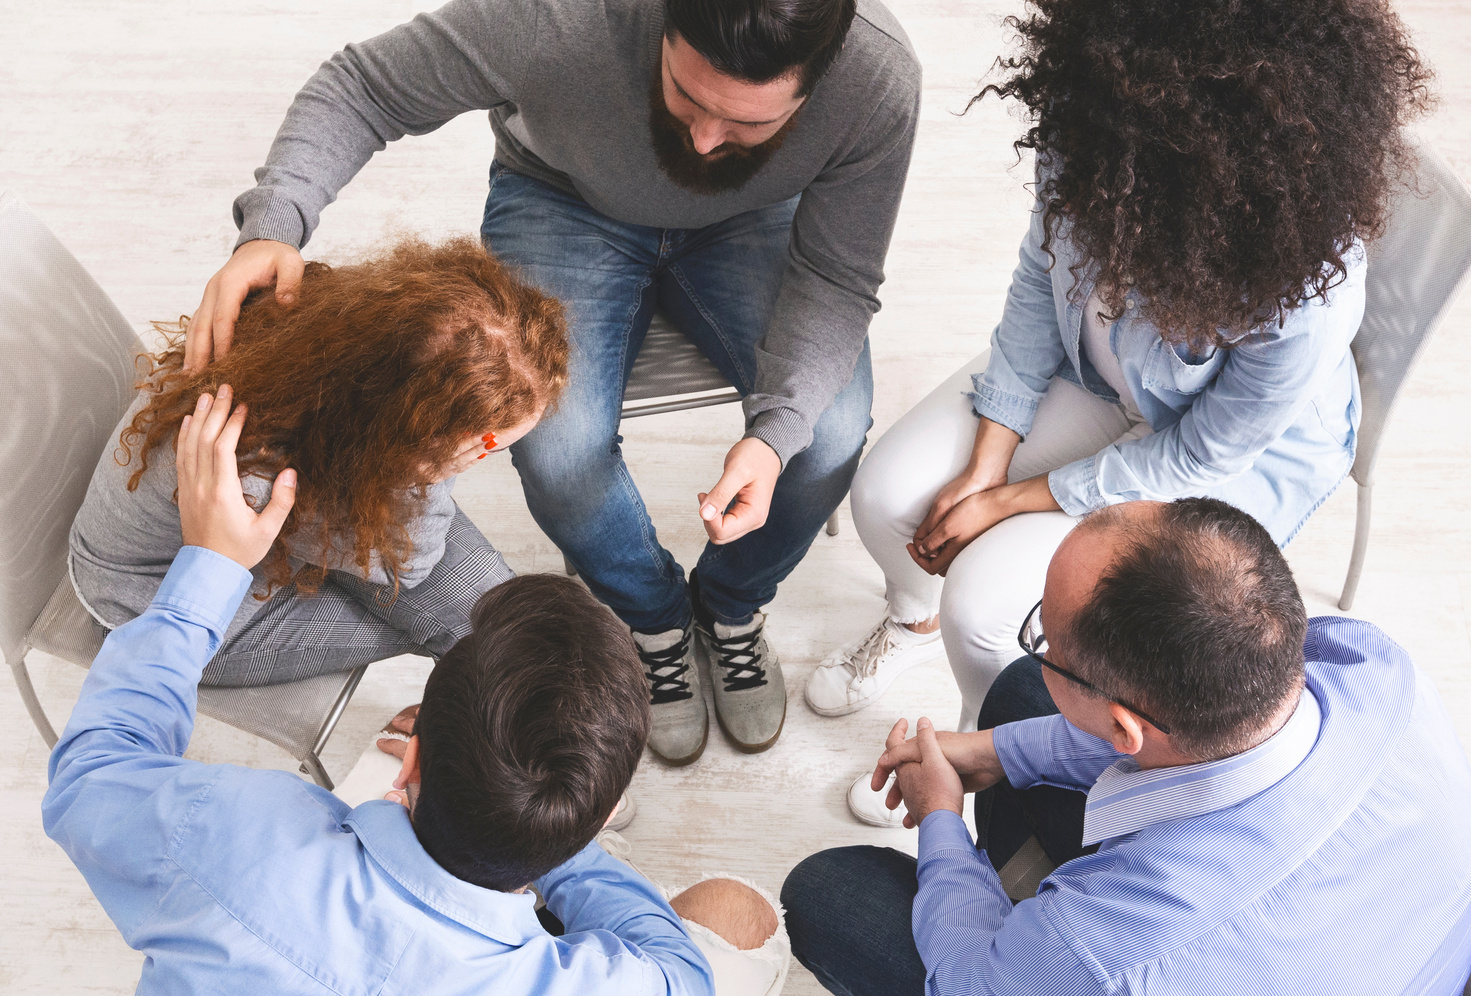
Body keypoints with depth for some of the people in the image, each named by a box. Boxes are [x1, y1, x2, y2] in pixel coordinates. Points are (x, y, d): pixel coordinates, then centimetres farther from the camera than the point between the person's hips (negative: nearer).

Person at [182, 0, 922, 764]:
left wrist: (776, 433, -37)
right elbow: (360, 86, -24)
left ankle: (730, 607, 12)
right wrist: (271, 225, -42)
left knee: (833, 431, -22)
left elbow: (837, 277, -21)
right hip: (566, 201, -1)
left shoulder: (878, 79, -32)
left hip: (751, 218, 2)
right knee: (558, 444, -26)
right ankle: (654, 617, 10)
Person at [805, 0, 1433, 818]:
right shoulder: (1095, 135, -29)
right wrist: (985, 465, -12)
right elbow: (1043, 277, -10)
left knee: (982, 600, -17)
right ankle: (916, 618, 30)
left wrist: (1010, 501, -16)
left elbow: (1200, 456, -23)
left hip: (1242, 450, -4)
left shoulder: (1307, 294, -40)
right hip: (1089, 373, 5)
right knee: (887, 496, -9)